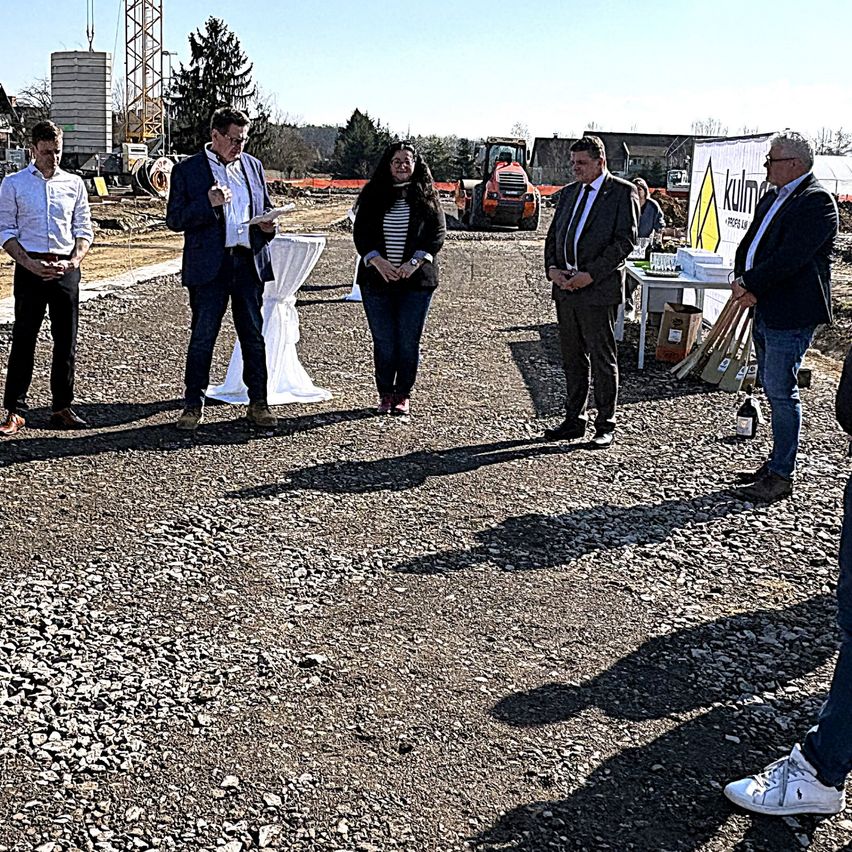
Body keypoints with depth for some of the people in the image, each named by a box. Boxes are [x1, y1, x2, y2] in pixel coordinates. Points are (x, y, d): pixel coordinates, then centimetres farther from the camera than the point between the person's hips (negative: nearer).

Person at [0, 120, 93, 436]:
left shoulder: (74, 184, 9)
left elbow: (84, 229, 10)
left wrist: (73, 262, -7)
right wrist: (30, 264, -12)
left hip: (66, 269, 2)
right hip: (30, 268, -2)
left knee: (66, 341, 5)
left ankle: (62, 408, 14)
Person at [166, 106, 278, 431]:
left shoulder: (253, 166, 13)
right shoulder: (187, 170, 0)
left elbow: (265, 207, 23)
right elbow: (174, 220, -4)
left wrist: (268, 226, 0)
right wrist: (208, 204, -18)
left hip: (250, 263, 4)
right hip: (209, 267, -3)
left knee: (254, 336, 7)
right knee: (202, 338, 1)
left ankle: (258, 404, 15)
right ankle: (193, 406, 11)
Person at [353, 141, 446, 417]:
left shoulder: (427, 196, 4)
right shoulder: (373, 195, 7)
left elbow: (438, 232, -1)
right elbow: (360, 233, 2)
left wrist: (414, 262, -14)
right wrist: (377, 261, -14)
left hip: (416, 280, -1)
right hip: (377, 279, 1)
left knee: (409, 341, 1)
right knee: (383, 341, 3)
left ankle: (403, 395, 14)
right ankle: (385, 395, 14)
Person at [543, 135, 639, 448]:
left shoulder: (623, 192, -3)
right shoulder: (569, 193, 17)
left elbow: (625, 240, -11)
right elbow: (553, 235, 17)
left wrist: (590, 274, -17)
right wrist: (552, 268, -2)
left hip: (599, 289, -6)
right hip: (565, 287, 6)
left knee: (603, 360, 1)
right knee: (573, 359, 12)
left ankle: (605, 425, 10)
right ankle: (574, 421, 20)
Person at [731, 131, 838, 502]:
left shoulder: (815, 202, -14)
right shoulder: (772, 199, 16)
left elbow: (790, 258, -22)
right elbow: (748, 245, 15)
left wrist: (749, 285, -16)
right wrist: (742, 281, -3)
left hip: (791, 315, -10)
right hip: (766, 310, 10)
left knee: (781, 392, -7)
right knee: (773, 389, 16)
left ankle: (780, 476, 1)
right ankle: (776, 463, 27)